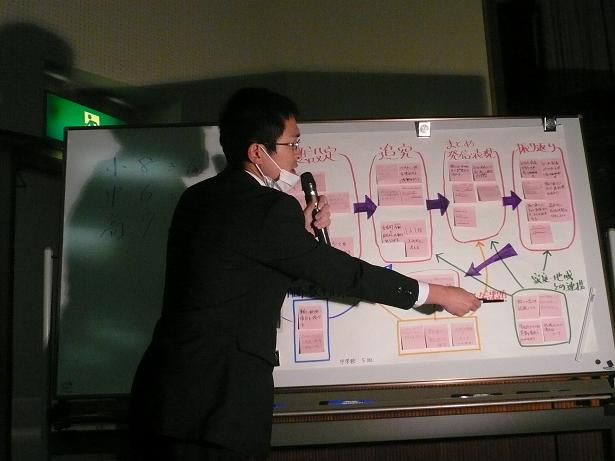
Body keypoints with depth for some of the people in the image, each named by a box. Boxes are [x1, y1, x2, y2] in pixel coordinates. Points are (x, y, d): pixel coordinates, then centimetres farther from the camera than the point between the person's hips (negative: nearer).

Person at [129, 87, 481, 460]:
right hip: (218, 403, -8)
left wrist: (303, 233, 5)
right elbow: (338, 271, -11)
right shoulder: (268, 207, -17)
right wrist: (437, 294, 0)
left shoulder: (196, 198, 8)